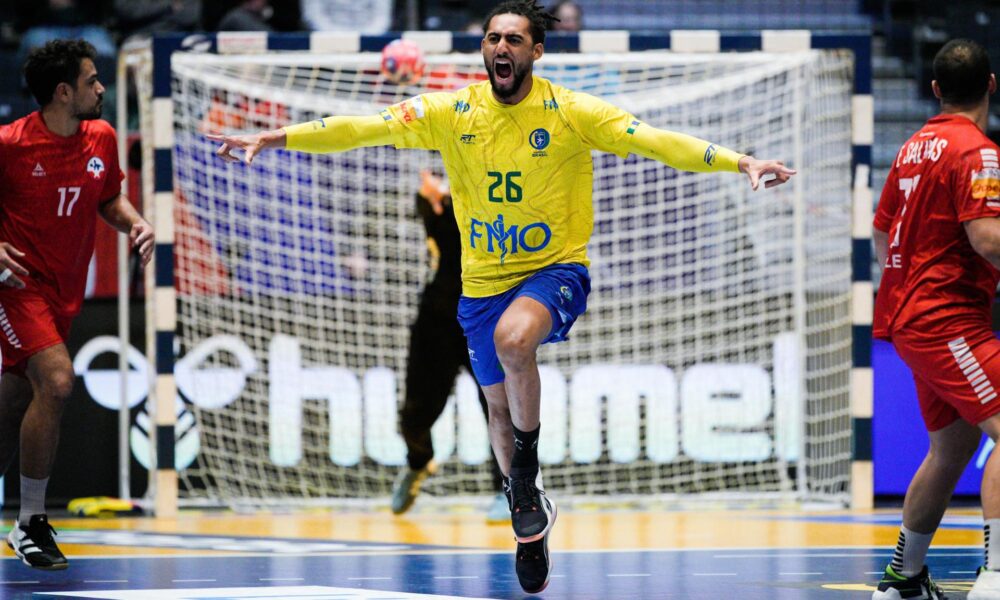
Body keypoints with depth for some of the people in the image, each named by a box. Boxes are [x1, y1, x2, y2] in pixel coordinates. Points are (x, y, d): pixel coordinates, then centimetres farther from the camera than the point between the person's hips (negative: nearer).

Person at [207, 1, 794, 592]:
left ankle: (527, 463, -9)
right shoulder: (451, 112, -4)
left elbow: (654, 140, -17)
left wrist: (741, 162, -27)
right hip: (482, 282, 4)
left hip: (557, 268, -4)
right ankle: (532, 522, 38)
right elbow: (365, 127, -9)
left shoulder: (571, 112, -10)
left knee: (513, 341, -34)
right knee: (500, 405, 14)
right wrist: (276, 138, -17)